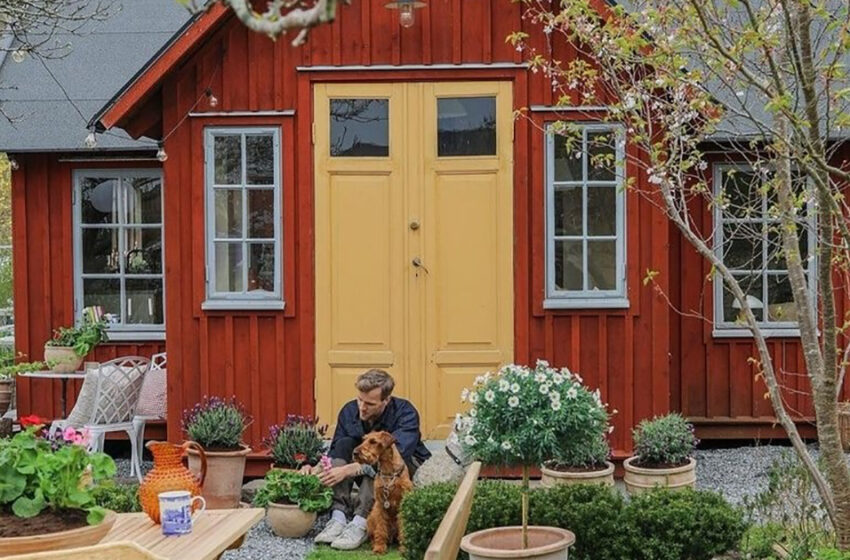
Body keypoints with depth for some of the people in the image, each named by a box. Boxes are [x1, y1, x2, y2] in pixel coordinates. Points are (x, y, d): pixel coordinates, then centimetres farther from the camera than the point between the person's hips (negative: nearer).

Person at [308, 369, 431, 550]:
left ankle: (361, 523, -41)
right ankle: (338, 518, -33)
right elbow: (335, 453, -8)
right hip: (370, 480, 4)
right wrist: (317, 469, -31)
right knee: (344, 444, -21)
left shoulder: (405, 413, -25)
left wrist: (348, 470, -46)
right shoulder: (349, 411, -11)